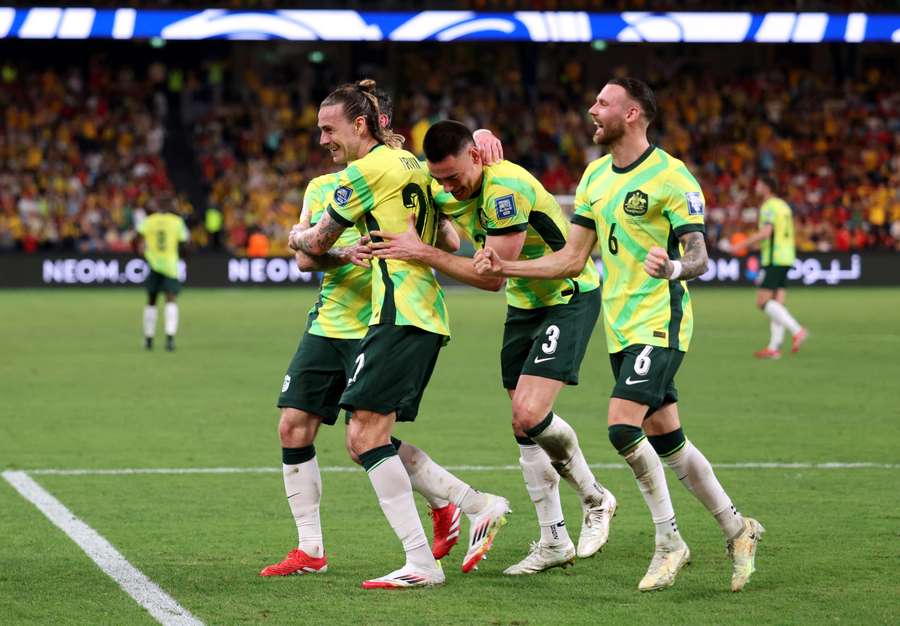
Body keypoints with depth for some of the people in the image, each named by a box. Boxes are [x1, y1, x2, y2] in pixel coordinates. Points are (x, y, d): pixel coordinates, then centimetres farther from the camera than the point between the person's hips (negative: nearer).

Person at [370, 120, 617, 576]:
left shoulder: (505, 188, -29)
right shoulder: (445, 192, -3)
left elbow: (493, 275, -28)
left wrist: (423, 253, -30)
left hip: (569, 297, -8)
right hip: (523, 303, 8)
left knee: (529, 415, -20)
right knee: (524, 425, 4)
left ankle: (595, 500, 5)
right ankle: (554, 541, 14)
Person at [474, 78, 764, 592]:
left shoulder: (671, 177, -12)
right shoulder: (595, 177, 10)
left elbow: (699, 257, -15)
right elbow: (573, 259, 12)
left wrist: (674, 268, -38)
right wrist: (505, 267, 3)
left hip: (660, 323, -8)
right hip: (621, 327, 8)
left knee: (623, 426, -19)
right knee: (666, 439, 10)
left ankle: (669, 543, -5)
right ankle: (737, 530, 23)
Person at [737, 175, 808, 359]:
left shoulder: (769, 207, -10)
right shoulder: (784, 206, 18)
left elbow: (766, 232, -24)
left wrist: (744, 244, -16)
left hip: (773, 259, -9)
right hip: (786, 257, 9)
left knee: (763, 302, -10)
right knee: (777, 304, 6)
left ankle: (797, 330, -20)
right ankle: (774, 347, 3)